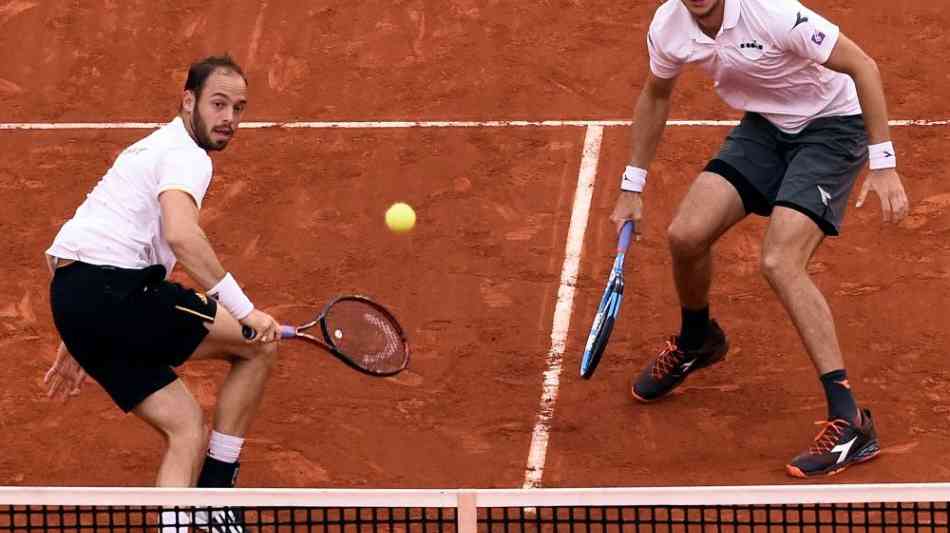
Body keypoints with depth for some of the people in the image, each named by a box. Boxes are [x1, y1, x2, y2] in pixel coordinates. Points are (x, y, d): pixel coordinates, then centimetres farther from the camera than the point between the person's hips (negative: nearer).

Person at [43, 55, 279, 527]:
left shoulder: (150, 149, 28)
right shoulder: (186, 155, -5)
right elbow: (181, 235, -26)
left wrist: (78, 341, 35)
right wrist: (244, 310, -25)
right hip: (114, 292, -10)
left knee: (188, 432, 8)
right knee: (259, 345, 1)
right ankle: (214, 492, 2)